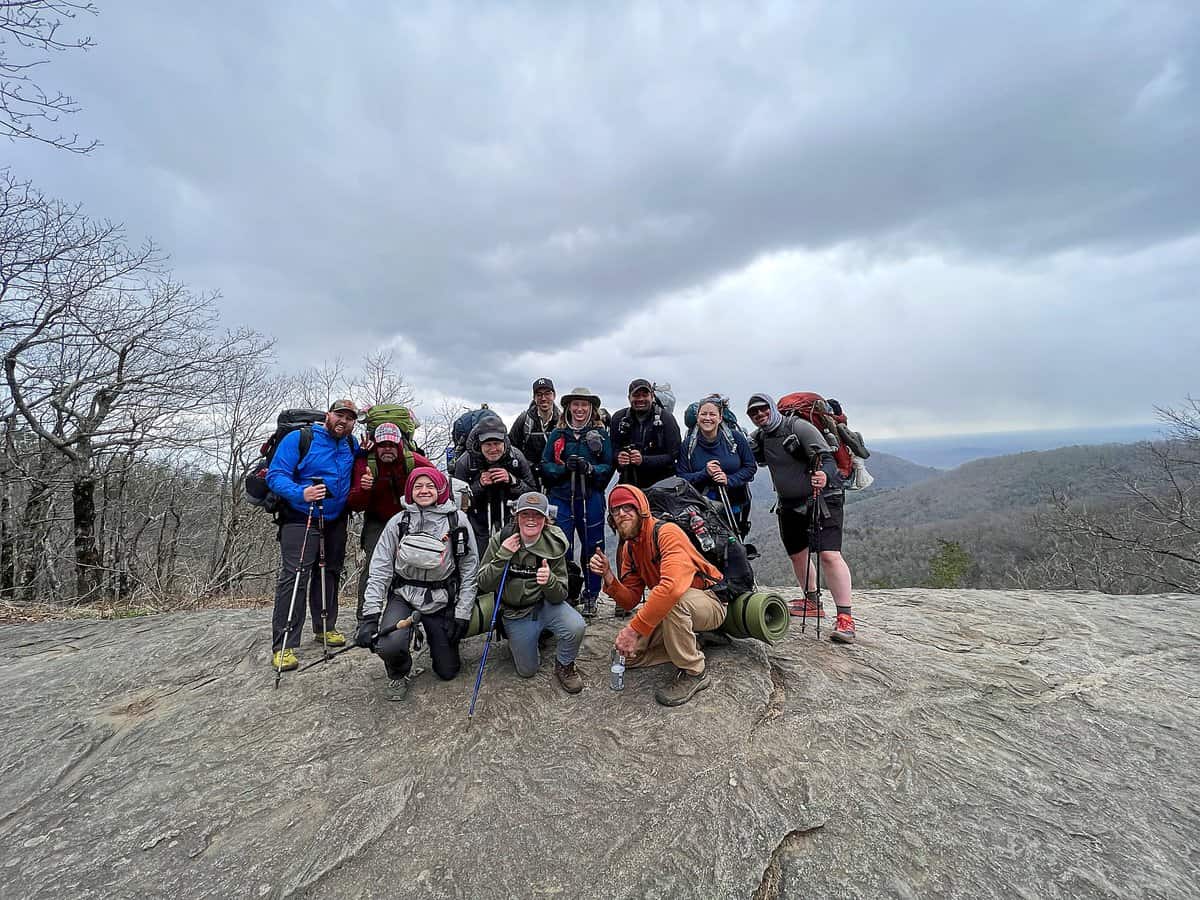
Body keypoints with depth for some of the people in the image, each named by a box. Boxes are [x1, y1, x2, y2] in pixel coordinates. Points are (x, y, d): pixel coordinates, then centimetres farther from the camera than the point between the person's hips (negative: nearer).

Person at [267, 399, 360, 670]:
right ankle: (283, 646, -5)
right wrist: (301, 493, -31)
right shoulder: (299, 438, -10)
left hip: (336, 521, 6)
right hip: (301, 519, -5)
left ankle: (325, 627, 30)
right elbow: (276, 475, -13)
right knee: (294, 577, -11)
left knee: (330, 573, 14)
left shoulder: (352, 445, 6)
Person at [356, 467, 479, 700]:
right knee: (390, 646, -29)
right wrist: (370, 616, -13)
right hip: (403, 596, 0)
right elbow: (379, 569, -5)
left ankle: (437, 640, 40)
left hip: (441, 601, 0)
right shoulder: (399, 521, -4)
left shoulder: (457, 520, -6)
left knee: (447, 671, 5)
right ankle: (400, 674, 9)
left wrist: (462, 614, -7)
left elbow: (469, 569, -4)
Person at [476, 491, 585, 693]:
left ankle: (564, 665, 4)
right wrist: (502, 556, -27)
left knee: (576, 627, -29)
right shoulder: (501, 540, -14)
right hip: (515, 613, 1)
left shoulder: (554, 545, -15)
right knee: (527, 671, 7)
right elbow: (484, 584, -12)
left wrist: (549, 581, -35)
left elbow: (560, 596, -13)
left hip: (546, 605, -1)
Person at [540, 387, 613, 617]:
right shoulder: (557, 434, 9)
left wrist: (589, 468, -17)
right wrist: (564, 467, -13)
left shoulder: (601, 433, 5)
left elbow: (609, 466, 1)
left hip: (591, 497, -1)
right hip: (561, 497, 1)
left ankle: (590, 597, 23)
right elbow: (545, 465, 6)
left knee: (592, 547, 6)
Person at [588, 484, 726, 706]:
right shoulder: (628, 548, 3)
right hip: (670, 613, 8)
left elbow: (672, 586, -39)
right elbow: (630, 601, 0)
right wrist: (608, 576, -20)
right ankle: (690, 644, 11)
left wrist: (634, 628, -37)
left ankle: (693, 672, -17)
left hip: (709, 603, -7)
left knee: (672, 601, -38)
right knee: (627, 652, -2)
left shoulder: (666, 532, -23)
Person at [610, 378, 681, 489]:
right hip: (628, 482, 3)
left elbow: (673, 456, -10)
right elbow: (613, 448, 10)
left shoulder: (665, 418, -5)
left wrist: (644, 460, -22)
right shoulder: (619, 418, 5)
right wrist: (618, 457, -14)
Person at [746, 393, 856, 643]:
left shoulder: (797, 426, -14)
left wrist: (825, 476, -43)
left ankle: (845, 618, -13)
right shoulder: (759, 437, 6)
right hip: (789, 504, 7)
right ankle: (812, 602, 35)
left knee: (829, 555, -18)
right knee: (797, 555, 15)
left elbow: (825, 456, -21)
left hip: (822, 498, -7)